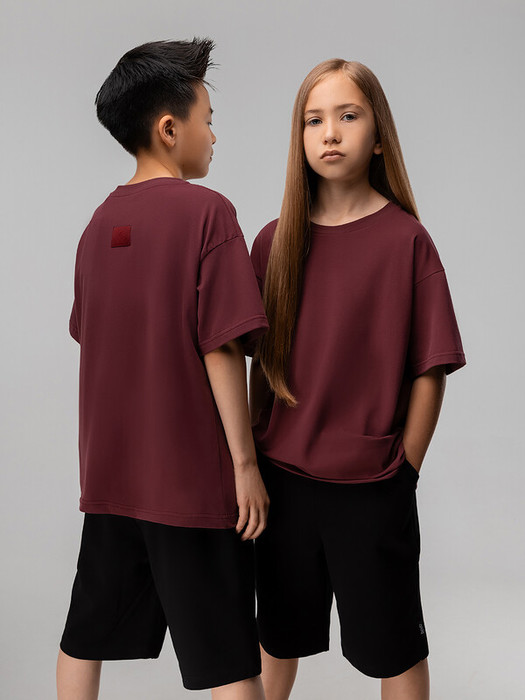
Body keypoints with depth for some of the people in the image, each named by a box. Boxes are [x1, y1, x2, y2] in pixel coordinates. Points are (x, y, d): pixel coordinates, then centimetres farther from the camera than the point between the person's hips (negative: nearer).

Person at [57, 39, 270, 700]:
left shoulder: (100, 220, 6)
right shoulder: (207, 211, -12)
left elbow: (89, 336, 13)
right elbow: (220, 347, -16)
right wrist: (245, 461, -10)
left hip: (108, 472, 7)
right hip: (194, 475, -6)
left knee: (86, 635, 20)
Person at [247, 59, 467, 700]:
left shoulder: (405, 238, -8)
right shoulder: (276, 241, 2)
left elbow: (430, 370, -8)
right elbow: (261, 360, 8)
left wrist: (404, 470, -8)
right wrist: (254, 455, 5)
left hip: (371, 484, -3)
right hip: (281, 476, 3)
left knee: (392, 647, 13)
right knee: (279, 636, 20)